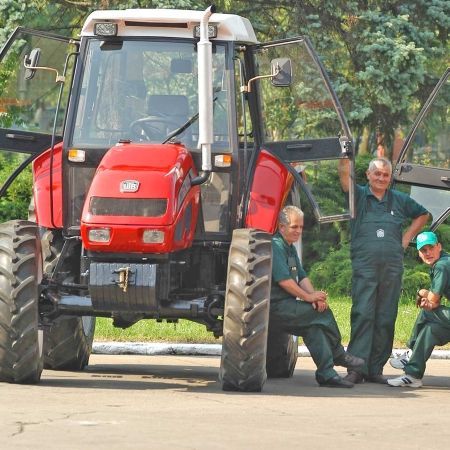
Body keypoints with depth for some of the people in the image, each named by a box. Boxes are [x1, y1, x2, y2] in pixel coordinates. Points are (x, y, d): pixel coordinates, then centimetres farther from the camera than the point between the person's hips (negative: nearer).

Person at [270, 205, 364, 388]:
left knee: (314, 326, -12)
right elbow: (283, 280, -20)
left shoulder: (290, 249, 21)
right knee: (323, 313, -18)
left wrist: (314, 296, -5)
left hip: (288, 306, 10)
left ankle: (326, 374, -15)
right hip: (277, 307, -10)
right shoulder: (275, 246, -12)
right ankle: (338, 355, -6)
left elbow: (302, 277, 15)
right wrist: (309, 297, -15)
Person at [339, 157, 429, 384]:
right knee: (362, 315, -11)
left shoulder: (400, 200, 15)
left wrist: (406, 238, 18)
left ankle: (375, 369, 7)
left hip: (393, 266, 3)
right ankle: (357, 367, -13)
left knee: (386, 319, 3)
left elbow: (422, 215, 29)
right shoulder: (359, 195, 6)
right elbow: (345, 175, -10)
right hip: (364, 266, -3)